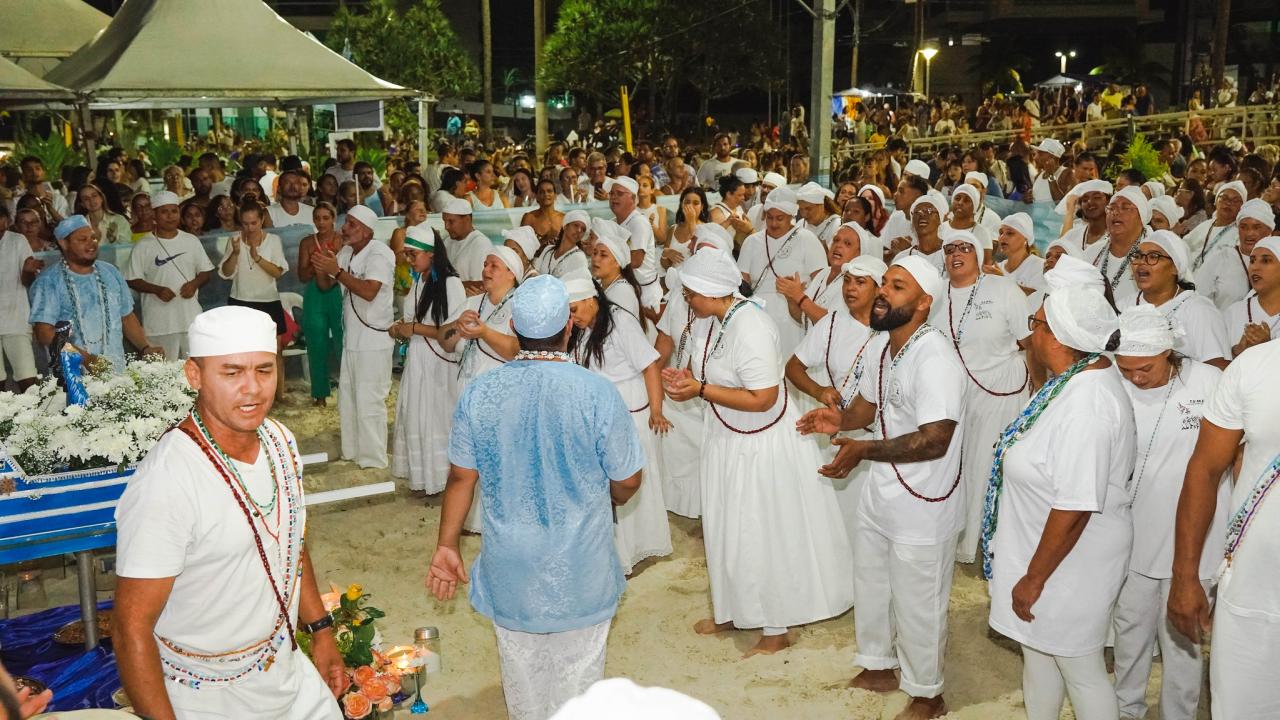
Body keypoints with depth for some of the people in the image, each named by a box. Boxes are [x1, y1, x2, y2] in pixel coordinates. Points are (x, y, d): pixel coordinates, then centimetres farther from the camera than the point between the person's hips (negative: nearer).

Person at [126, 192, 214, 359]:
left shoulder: (191, 241, 10)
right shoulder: (144, 246, 0)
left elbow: (206, 272, 14)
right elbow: (132, 280, 1)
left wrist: (194, 283, -7)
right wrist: (157, 290, -15)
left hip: (191, 320, 3)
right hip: (160, 323, -3)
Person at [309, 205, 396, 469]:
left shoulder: (379, 254, -16)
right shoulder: (346, 252, 10)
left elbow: (369, 291, -28)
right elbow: (325, 286, 12)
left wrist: (336, 270, -25)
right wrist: (321, 268, -8)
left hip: (373, 340, -9)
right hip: (351, 337, 9)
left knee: (369, 402, -2)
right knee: (347, 399, 17)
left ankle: (373, 460, 9)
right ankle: (352, 451, 31)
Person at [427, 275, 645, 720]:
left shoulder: (478, 394, -12)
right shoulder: (599, 394, -19)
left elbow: (462, 478, -4)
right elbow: (627, 483, -9)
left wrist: (446, 546, 9)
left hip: (510, 567, 2)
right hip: (580, 568, -2)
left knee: (521, 668, 22)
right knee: (577, 673, 18)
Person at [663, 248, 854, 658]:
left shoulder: (750, 329, -29)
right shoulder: (716, 318, -4)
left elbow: (762, 399, -30)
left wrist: (701, 390, -26)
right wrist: (685, 375, -9)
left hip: (761, 444, -9)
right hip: (726, 439, 9)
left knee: (763, 535, 7)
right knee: (728, 528, 21)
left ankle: (775, 629, 27)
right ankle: (734, 612, 42)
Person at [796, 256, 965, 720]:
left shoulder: (934, 359, -27)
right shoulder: (880, 345, 1)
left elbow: (935, 439, -31)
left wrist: (863, 450, -30)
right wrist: (841, 419, -8)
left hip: (921, 507, -9)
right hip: (878, 492, 9)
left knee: (917, 604, 10)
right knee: (871, 586, 25)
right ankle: (879, 666, 48)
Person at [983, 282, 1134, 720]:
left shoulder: (1086, 404, -30)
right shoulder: (1078, 378, 1)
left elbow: (1075, 508, -29)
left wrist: (1034, 578, -20)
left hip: (1071, 557, -9)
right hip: (1040, 546, 9)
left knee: (1080, 668, 11)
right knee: (1037, 651, 23)